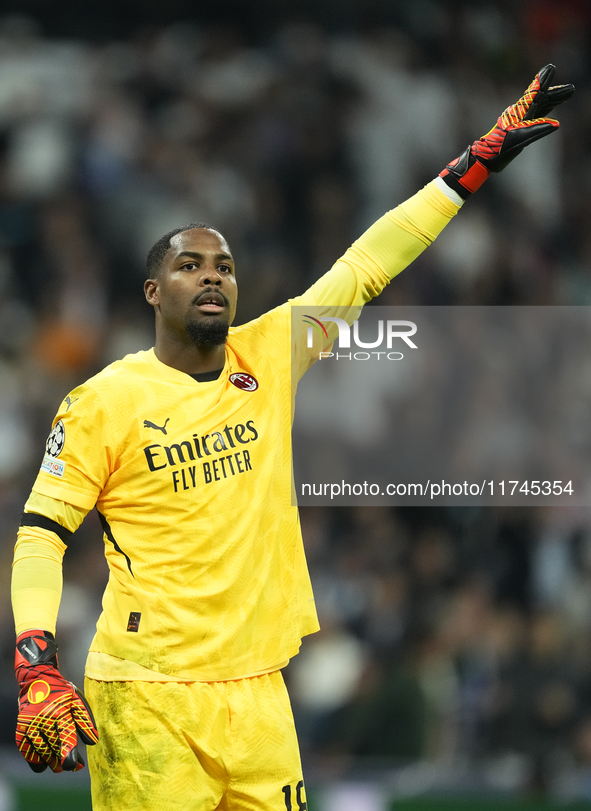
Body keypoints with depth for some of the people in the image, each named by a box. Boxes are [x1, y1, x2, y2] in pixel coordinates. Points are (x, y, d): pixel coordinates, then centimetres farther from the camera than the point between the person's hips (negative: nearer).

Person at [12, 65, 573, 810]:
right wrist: (37, 671, -16)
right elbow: (39, 535, -3)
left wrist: (480, 162, 11)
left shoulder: (267, 359, 9)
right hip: (150, 701, -5)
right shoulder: (107, 400, -3)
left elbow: (365, 267, 11)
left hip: (257, 692, 5)